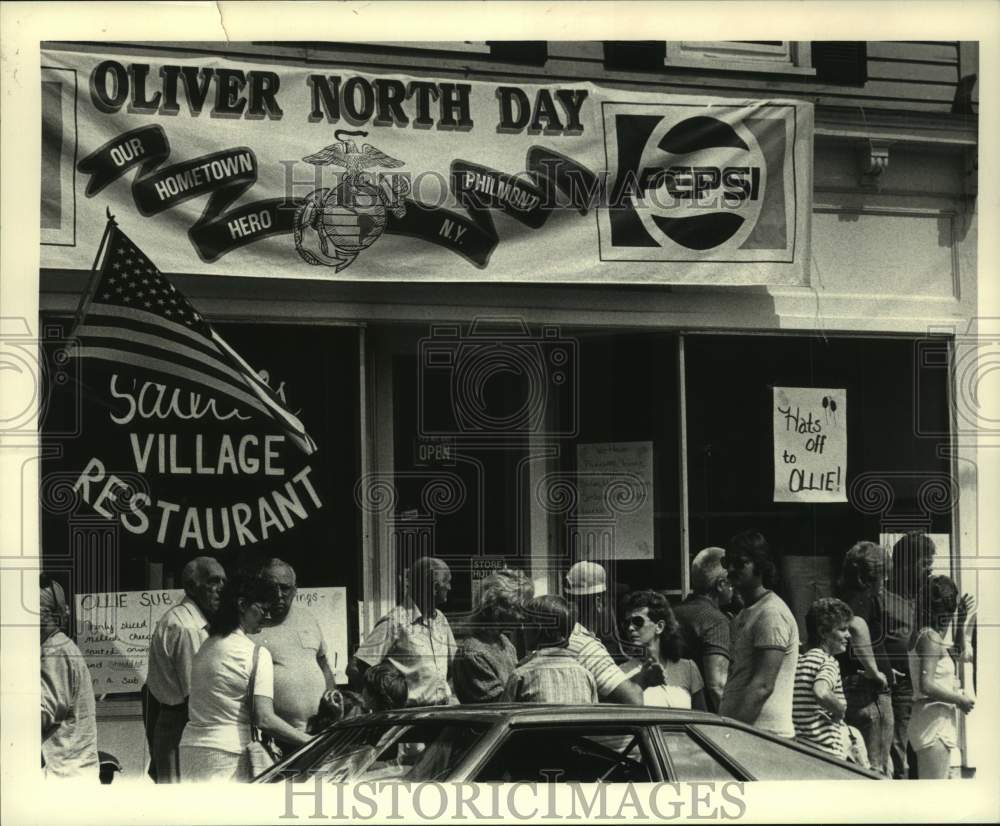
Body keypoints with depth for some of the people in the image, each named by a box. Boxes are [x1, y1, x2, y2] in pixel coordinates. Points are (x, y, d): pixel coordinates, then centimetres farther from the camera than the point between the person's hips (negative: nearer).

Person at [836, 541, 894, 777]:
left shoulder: (845, 598, 14)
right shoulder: (866, 598, -14)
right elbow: (857, 627, -36)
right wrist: (874, 671, -27)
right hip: (871, 695, -9)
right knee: (877, 768, -4)